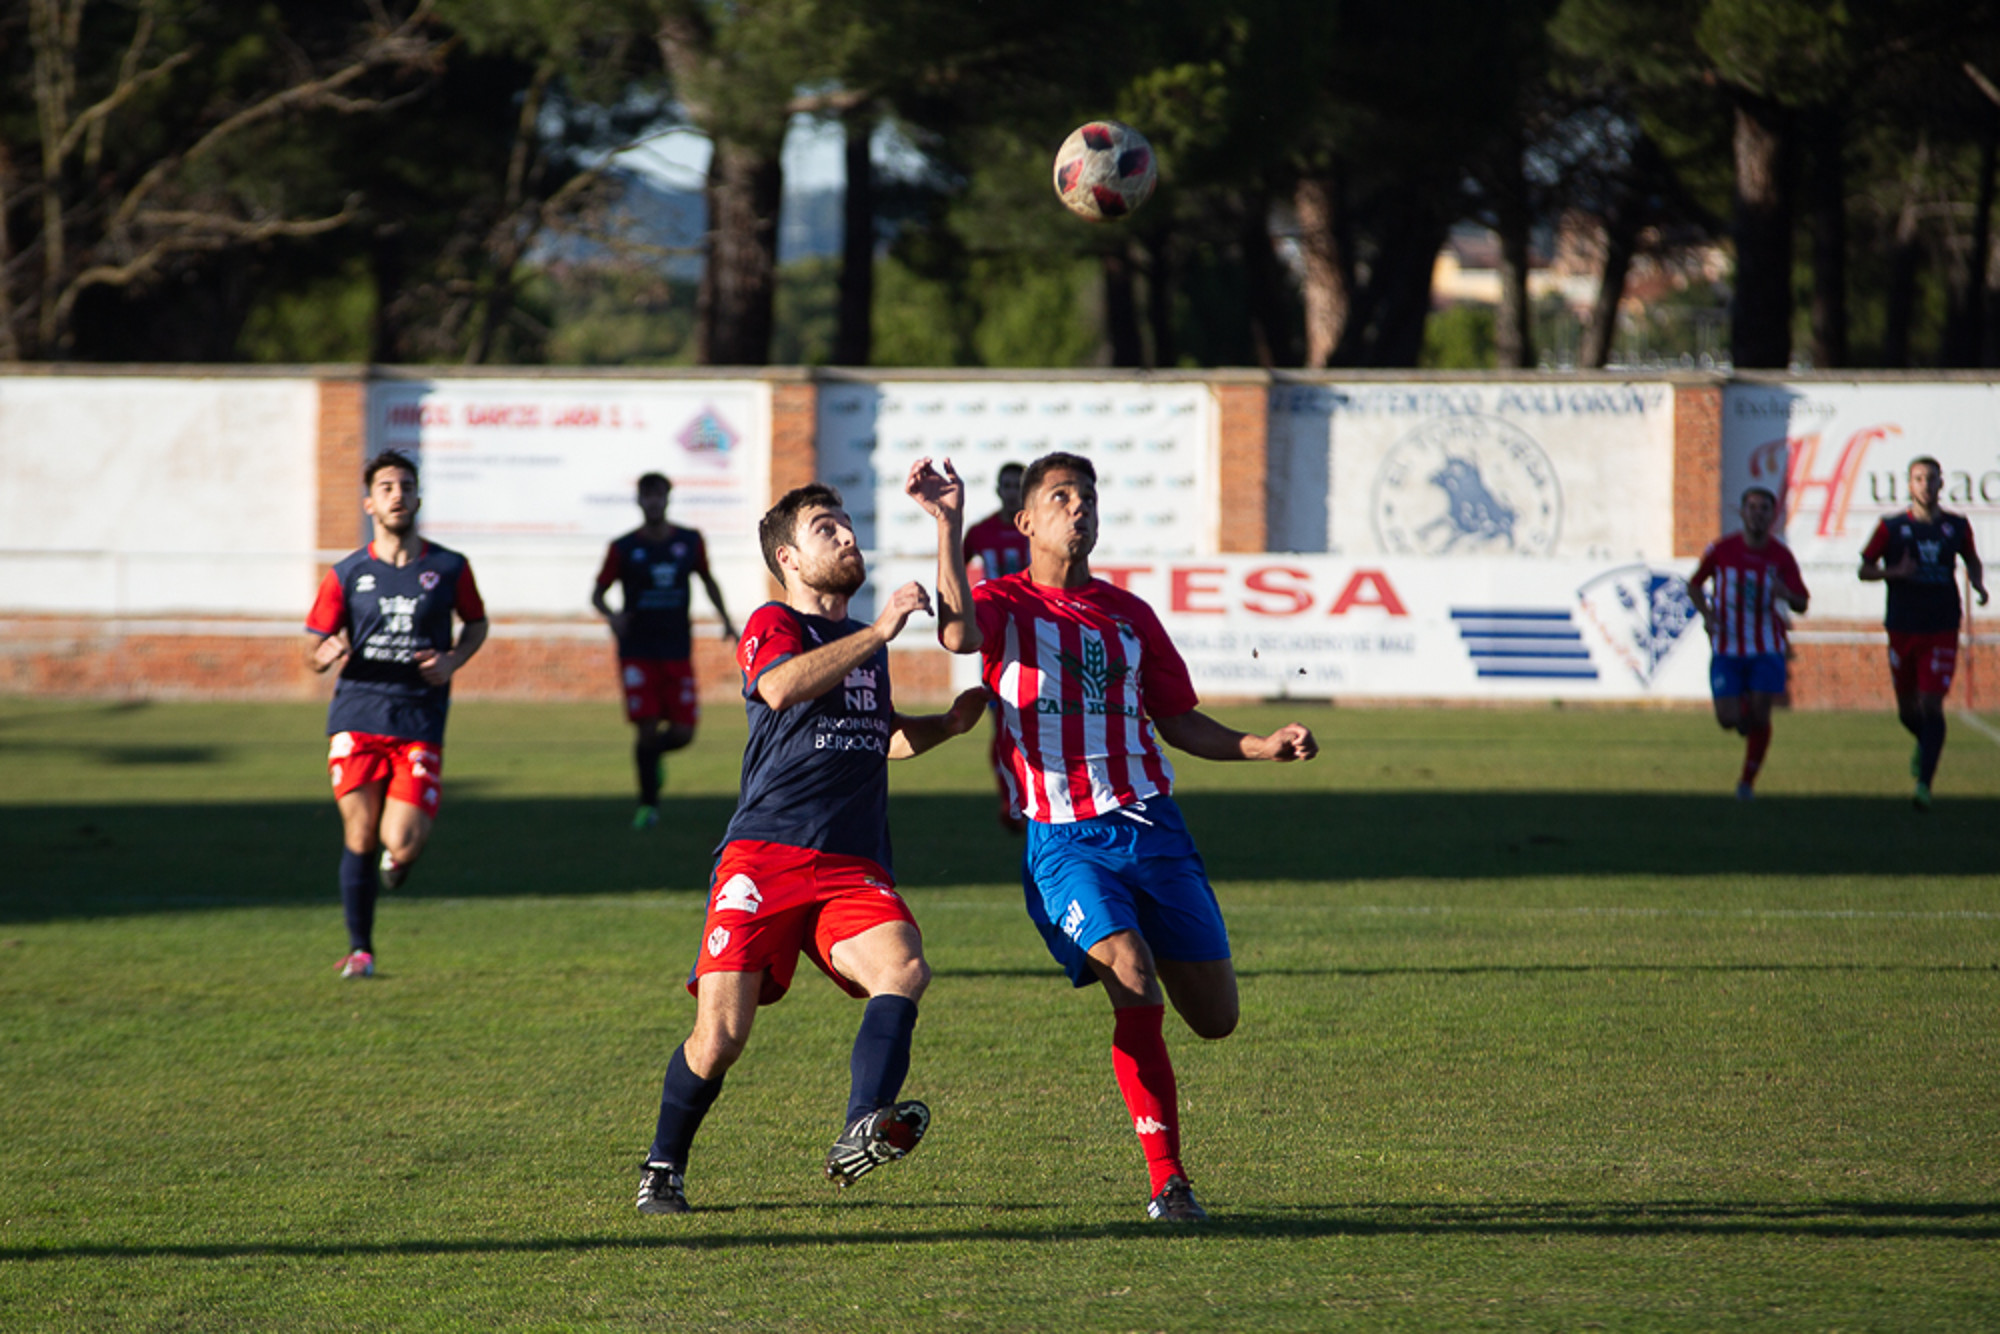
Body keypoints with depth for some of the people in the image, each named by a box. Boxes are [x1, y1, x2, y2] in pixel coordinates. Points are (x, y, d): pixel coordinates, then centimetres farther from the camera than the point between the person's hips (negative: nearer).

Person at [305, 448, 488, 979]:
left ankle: (402, 855, 26)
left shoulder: (449, 569, 4)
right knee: (360, 840, -2)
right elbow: (317, 649, 9)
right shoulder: (346, 575, 4)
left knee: (400, 844, -13)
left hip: (419, 723, -1)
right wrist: (327, 655, -15)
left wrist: (453, 661, 0)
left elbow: (476, 623, 20)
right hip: (358, 719, 1)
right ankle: (359, 949, 14)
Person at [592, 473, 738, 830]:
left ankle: (654, 751, 31)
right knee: (646, 728, -10)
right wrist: (612, 615, -18)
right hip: (637, 653, -2)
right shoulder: (623, 548, -2)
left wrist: (725, 620, 10)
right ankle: (648, 803, 7)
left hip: (677, 651, 2)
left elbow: (707, 580, 20)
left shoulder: (690, 542, 4)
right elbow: (597, 593, 3)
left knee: (682, 732, -5)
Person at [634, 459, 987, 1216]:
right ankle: (663, 1169, 12)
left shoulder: (866, 645, 26)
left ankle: (863, 1132, -42)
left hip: (854, 868, 5)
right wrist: (881, 631, -15)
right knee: (720, 1034, -11)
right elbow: (782, 685, -18)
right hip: (765, 856, -5)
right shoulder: (772, 626, 4)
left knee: (903, 969, -27)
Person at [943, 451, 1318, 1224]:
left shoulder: (1129, 615, 16)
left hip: (1152, 829, 5)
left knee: (1215, 1017, 1)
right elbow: (959, 634, -22)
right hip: (1064, 839, -5)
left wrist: (1264, 748, 7)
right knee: (1137, 990, -24)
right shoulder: (1007, 605, 2)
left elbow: (1179, 722, 22)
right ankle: (1167, 1181, -15)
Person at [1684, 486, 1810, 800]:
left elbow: (1802, 605, -6)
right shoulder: (1721, 550, -5)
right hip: (1727, 647, 0)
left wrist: (1786, 594, -30)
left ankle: (1747, 782, 11)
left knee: (1760, 716, -6)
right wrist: (1706, 612, -9)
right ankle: (1744, 713, 31)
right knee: (1728, 719, -7)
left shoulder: (1781, 556, -5)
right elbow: (1694, 586, 9)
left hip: (1766, 648, 0)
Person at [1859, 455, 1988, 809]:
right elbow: (1864, 569, 3)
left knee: (1931, 705, -13)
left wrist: (1978, 584, 1)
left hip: (1942, 631, -1)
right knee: (1907, 709, 10)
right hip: (1902, 630, 1)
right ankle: (1925, 743, 46)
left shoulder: (1956, 527, 3)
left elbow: (1972, 560, 22)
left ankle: (1924, 784, -15)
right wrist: (1894, 572, -16)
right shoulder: (1891, 527, -2)